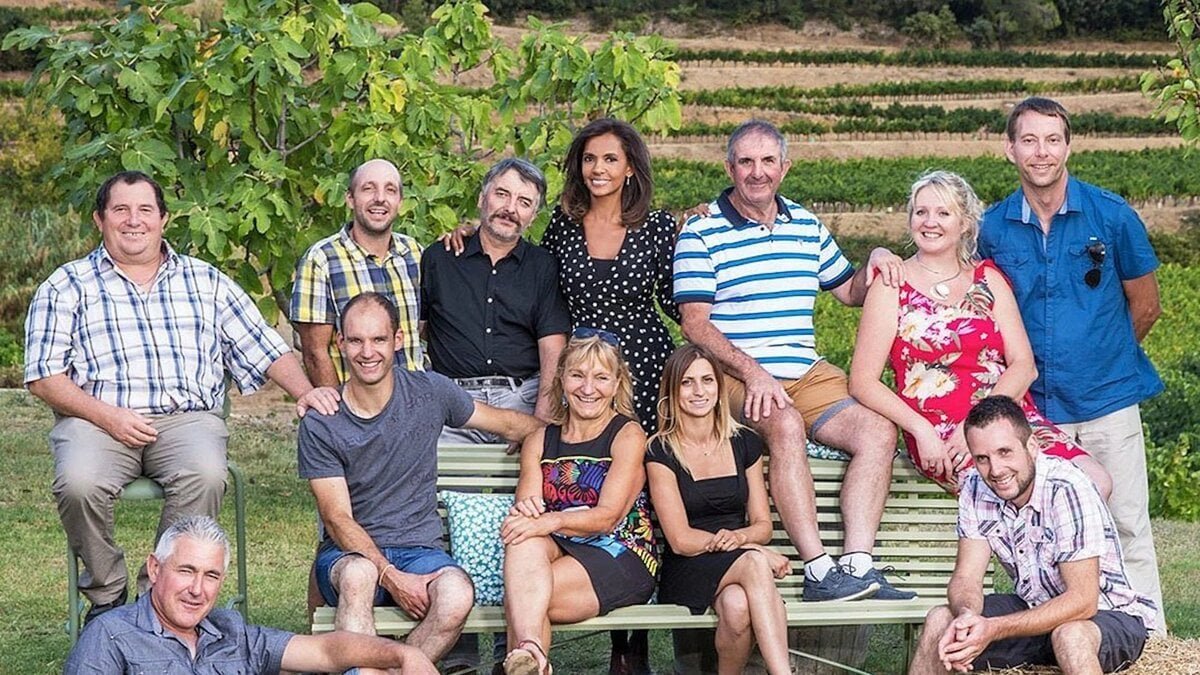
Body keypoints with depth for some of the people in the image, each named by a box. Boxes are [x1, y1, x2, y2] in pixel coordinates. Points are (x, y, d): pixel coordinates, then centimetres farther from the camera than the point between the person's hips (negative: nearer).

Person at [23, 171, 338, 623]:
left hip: (187, 417, 1)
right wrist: (106, 415, -11)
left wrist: (304, 391, -2)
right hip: (98, 420, -1)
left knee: (205, 474, -34)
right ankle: (106, 594, -11)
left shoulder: (206, 282, 20)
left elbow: (264, 349, 18)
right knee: (78, 483, -34)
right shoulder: (67, 287, 13)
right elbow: (44, 377, 4)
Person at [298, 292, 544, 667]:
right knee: (359, 574, -39)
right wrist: (392, 578, -19)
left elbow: (510, 425, 19)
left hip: (419, 549, 2)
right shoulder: (320, 425, -4)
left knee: (456, 595, -33)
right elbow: (338, 519, -7)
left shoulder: (430, 393, 3)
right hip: (348, 553, -2)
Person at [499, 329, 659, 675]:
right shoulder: (540, 442, 16)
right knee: (523, 539, -36)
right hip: (555, 553, 4)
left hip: (621, 557, -3)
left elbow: (608, 516, -12)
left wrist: (551, 521, -31)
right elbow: (526, 508, 3)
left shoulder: (628, 436, 1)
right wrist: (525, 513, -24)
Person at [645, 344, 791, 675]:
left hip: (739, 568, 3)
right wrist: (741, 546, -18)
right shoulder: (661, 452, -1)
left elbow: (762, 525, 11)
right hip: (685, 577, -3)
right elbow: (680, 540, -8)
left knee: (737, 605, -36)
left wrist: (737, 537, -13)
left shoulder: (744, 443, 11)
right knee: (755, 562, -36)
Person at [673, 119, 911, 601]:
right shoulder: (701, 233, 1)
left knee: (877, 429, -19)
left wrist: (875, 262, 5)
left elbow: (850, 291, 28)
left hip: (809, 375, 6)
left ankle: (857, 564, -27)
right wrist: (751, 372, -21)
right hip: (734, 378, -6)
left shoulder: (806, 226, 18)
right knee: (786, 425, -36)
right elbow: (695, 324, -7)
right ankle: (819, 571, -40)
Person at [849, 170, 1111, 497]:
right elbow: (862, 381, 0)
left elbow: (1024, 366, 7)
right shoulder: (892, 288, 6)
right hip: (939, 434, -4)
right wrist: (921, 430, -15)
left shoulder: (988, 278, 16)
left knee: (1096, 482, -21)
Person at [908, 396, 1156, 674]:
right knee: (940, 620, -12)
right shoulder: (976, 490, -7)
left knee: (1070, 637, -39)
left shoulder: (1068, 491, -27)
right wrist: (966, 615, -33)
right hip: (1035, 609, 6)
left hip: (1111, 615, -6)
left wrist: (993, 630, -36)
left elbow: (1083, 601, -29)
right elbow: (966, 576, -8)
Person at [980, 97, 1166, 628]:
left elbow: (1145, 307, 8)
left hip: (1108, 402, -2)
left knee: (1127, 526, 1)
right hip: (1035, 406, 2)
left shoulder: (1111, 215, -4)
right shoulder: (993, 228, 2)